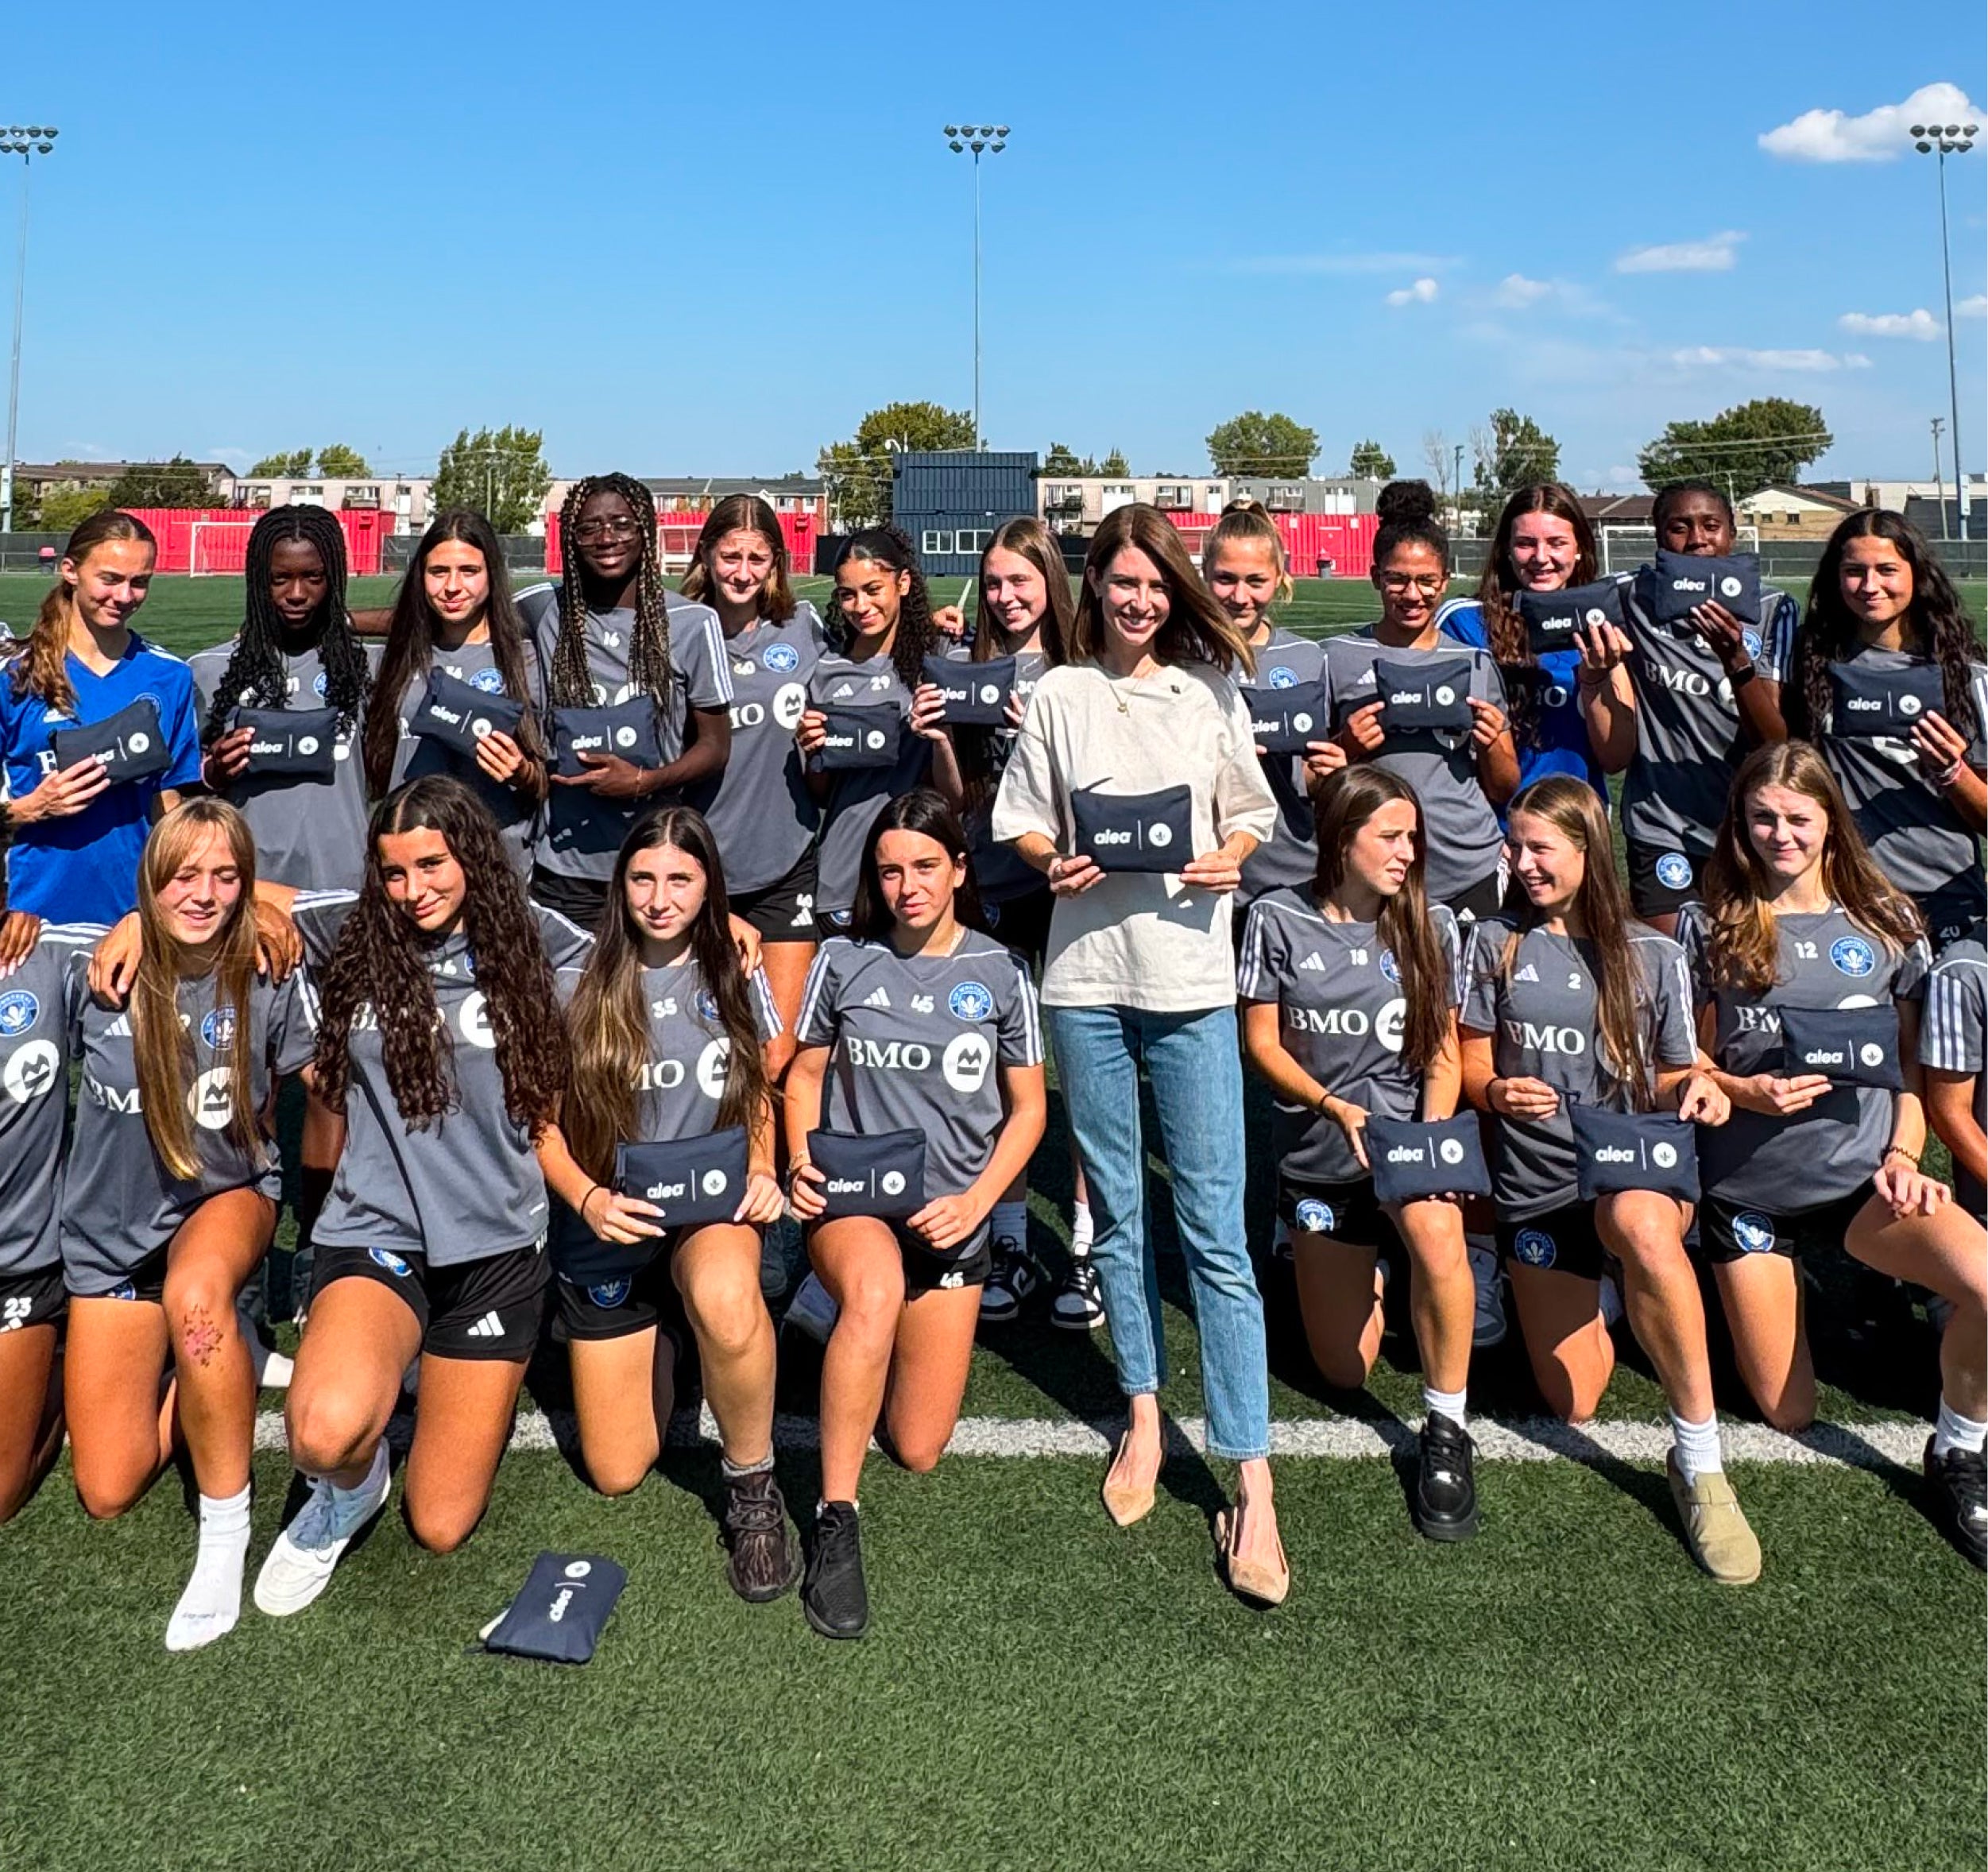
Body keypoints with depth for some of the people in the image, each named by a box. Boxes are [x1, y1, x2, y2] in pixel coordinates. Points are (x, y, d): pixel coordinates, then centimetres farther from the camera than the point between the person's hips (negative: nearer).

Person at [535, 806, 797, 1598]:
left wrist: (761, 1169, -9)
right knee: (616, 1474, 5)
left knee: (725, 1297, -41)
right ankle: (656, 1346, 38)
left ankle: (751, 1485, -15)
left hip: (711, 1207, -1)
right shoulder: (578, 986, -4)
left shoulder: (737, 980, 1)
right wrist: (587, 1198, -20)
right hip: (605, 1230, 1)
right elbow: (542, 1121, -1)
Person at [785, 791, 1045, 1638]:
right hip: (849, 1199, -2)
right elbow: (806, 1073, 11)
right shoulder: (843, 959, 1)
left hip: (950, 1221, 2)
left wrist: (977, 1200, -9)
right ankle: (835, 1524, -29)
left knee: (917, 1452, 5)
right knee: (875, 1290, -41)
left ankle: (892, 1339, 38)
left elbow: (1028, 1107, 5)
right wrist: (802, 1164, -7)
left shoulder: (999, 974, 1)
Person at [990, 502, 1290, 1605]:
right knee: (1115, 1209, 11)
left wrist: (1231, 859, -9)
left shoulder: (1210, 691, 7)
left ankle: (1251, 1485, -2)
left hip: (1190, 973, -1)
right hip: (1087, 972, 2)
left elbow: (1248, 812, 12)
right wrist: (1051, 863, -11)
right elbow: (1021, 822, 9)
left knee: (1216, 1229, -5)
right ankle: (1144, 1415, 29)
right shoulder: (1060, 694, 8)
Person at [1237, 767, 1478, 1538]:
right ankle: (1358, 1266, 43)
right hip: (1317, 1154, 0)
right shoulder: (1278, 919, -6)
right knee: (1344, 1372, 7)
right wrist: (1333, 1107, -19)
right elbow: (1261, 1042, -4)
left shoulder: (1430, 925, -1)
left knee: (1434, 1229, -38)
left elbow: (1443, 1051, 0)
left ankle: (1446, 1431, -19)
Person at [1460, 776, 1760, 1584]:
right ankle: (1586, 1296, 39)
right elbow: (1473, 1064, 7)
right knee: (1573, 1405, 3)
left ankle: (1699, 1463, -30)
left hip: (1636, 1165, -2)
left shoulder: (1652, 956, 5)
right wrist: (1497, 1092, -17)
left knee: (1642, 1227, -42)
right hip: (1536, 1182, 2)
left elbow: (1667, 1078, 11)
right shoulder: (1495, 943, 6)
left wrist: (1695, 1085, -13)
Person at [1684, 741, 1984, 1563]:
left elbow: (1915, 1063, 10)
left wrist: (1903, 1156, -5)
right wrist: (1746, 1092, -15)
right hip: (1750, 1188, 0)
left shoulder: (1885, 923, 5)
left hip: (1864, 1179, 1)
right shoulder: (1709, 927, 1)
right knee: (1788, 1418, 3)